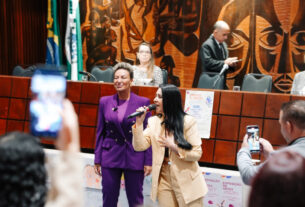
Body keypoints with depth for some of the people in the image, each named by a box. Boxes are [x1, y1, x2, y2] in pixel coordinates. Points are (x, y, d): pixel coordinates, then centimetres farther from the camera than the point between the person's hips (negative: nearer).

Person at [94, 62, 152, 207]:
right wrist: (97, 160, 5)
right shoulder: (105, 102, 4)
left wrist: (148, 161, -6)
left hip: (134, 158, -2)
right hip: (110, 156, 2)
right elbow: (100, 132, 7)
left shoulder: (143, 102, -3)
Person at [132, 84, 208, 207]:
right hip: (164, 182, 3)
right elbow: (139, 146, -6)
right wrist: (139, 123, -14)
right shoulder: (153, 121, 3)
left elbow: (197, 153, -10)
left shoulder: (188, 121, -9)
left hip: (187, 183, -3)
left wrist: (173, 147, -19)